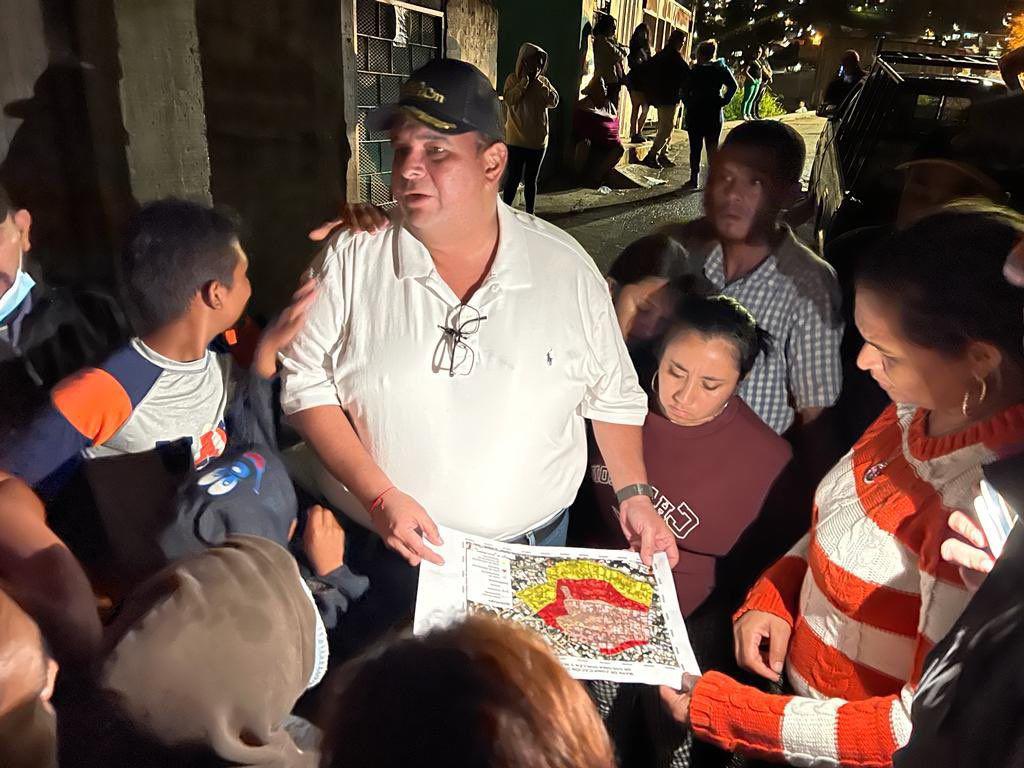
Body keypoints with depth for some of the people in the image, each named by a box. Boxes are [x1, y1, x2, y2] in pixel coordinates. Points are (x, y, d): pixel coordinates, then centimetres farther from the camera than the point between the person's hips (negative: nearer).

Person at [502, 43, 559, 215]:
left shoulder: (544, 81, 9)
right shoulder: (513, 79, -2)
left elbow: (553, 101, -4)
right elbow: (510, 99, -18)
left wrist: (537, 82, -10)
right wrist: (525, 79, -18)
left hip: (538, 139, 4)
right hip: (516, 139, -4)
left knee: (531, 179, 10)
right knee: (514, 177, -2)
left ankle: (530, 213, 19)